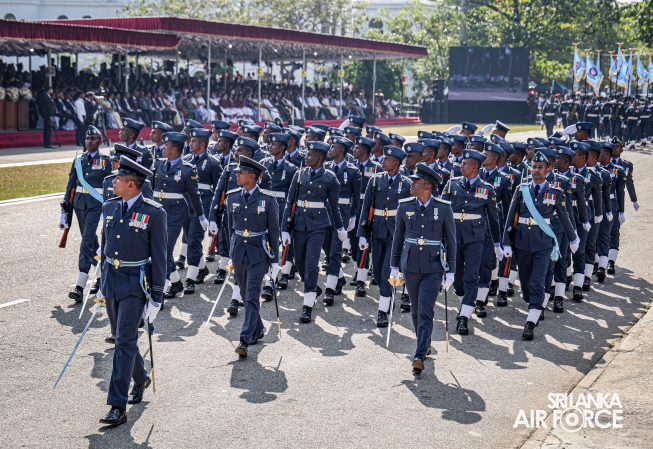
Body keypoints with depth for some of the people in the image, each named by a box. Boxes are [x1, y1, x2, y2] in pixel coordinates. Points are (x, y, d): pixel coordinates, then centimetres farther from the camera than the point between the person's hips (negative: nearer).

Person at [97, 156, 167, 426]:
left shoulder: (154, 213, -11)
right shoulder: (110, 208, 6)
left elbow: (158, 257, -9)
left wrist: (156, 297, -10)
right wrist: (103, 284, 17)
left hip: (135, 284, -6)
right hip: (112, 280, 6)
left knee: (125, 342, -9)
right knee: (124, 338, 17)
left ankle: (118, 406, -8)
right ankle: (141, 379, 42)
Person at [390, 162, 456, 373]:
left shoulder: (444, 208, -5)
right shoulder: (404, 206, 1)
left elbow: (450, 240, 1)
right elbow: (398, 237, 11)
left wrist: (450, 271, -1)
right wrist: (394, 266, 11)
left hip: (433, 268, -3)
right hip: (410, 266, 3)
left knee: (425, 313, -10)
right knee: (416, 310, 14)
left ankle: (419, 356, -12)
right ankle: (425, 345, 34)